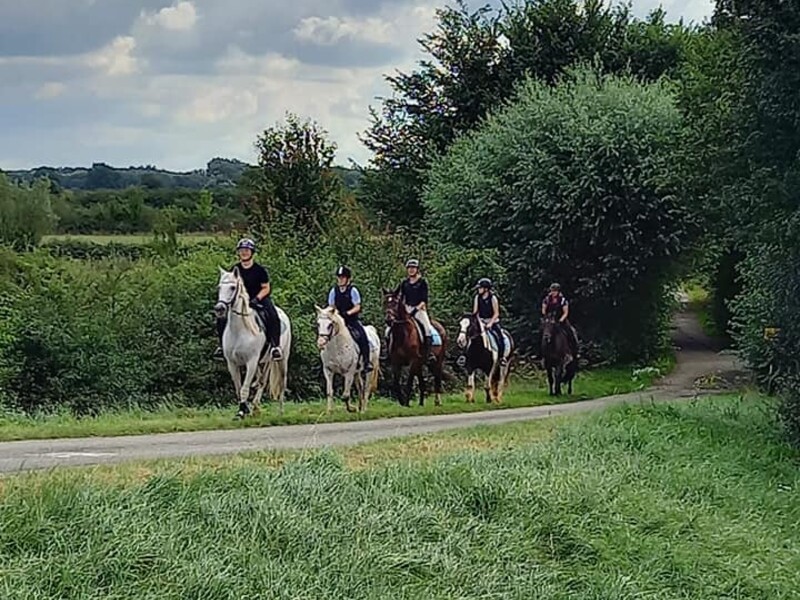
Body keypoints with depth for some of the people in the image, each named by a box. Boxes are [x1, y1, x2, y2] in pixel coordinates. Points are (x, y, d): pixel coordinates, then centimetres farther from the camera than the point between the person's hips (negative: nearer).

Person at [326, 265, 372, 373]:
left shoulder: (352, 290, -4)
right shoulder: (334, 291, 6)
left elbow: (357, 307, -6)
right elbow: (331, 306, 11)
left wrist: (348, 313, -22)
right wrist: (334, 311, -11)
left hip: (352, 319, -4)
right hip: (338, 319, 4)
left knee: (362, 336, -24)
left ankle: (367, 361, -20)